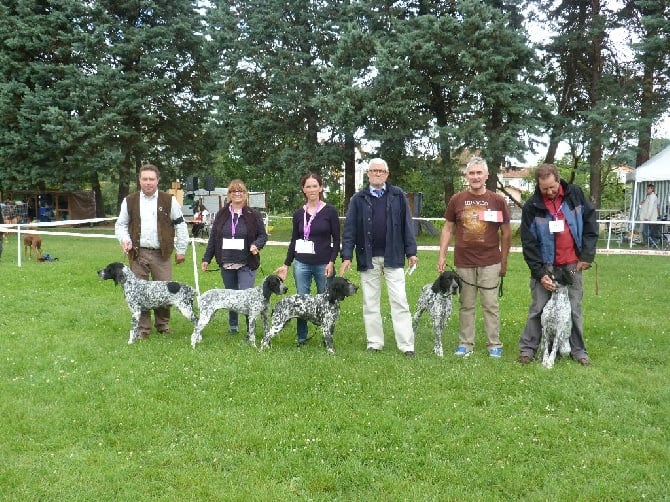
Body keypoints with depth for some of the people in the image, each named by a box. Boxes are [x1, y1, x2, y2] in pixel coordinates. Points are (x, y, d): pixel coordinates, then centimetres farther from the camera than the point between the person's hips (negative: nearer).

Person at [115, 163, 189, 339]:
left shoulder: (169, 200, 2)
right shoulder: (129, 201, 6)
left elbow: (180, 225, 6)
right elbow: (121, 225, 13)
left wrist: (181, 250, 4)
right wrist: (125, 240, -7)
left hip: (161, 254, -1)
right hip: (138, 254, 1)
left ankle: (163, 324, 21)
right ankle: (143, 327, 14)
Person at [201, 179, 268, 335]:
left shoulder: (253, 215, 0)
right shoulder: (221, 214, 8)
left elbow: (263, 235, 4)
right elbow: (213, 238, 12)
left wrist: (256, 245, -17)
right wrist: (206, 259, 10)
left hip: (246, 264, -3)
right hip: (226, 263, 4)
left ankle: (251, 329, -2)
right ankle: (233, 325, 26)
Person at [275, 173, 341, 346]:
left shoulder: (330, 211, -2)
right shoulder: (298, 213, 7)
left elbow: (336, 240, -1)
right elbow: (294, 241, 12)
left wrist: (331, 262, -10)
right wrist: (286, 264, 7)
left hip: (323, 264, -3)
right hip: (302, 264, 3)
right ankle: (302, 337, 16)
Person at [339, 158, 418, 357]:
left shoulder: (398, 196, 4)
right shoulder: (358, 199, 5)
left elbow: (406, 225, 4)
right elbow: (349, 228, 2)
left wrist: (411, 252, 0)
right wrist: (347, 256, -5)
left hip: (393, 257, -1)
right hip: (368, 258, 1)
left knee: (399, 301, -2)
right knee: (370, 303, 8)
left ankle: (406, 345, 0)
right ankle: (374, 343, 17)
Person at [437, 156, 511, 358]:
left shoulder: (498, 201, 0)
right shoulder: (456, 200, 3)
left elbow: (506, 233, 5)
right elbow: (448, 229, 9)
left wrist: (504, 261, 4)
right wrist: (442, 255, 3)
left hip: (490, 263, -1)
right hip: (463, 262, 1)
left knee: (491, 305, 3)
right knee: (466, 305, 8)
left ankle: (494, 345, 12)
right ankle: (465, 344, 16)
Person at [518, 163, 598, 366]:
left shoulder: (575, 195, -3)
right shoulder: (532, 206, -8)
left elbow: (590, 222, 4)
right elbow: (528, 243, -7)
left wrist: (587, 255, -2)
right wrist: (540, 273, -12)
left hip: (572, 264, 2)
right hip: (545, 266, -1)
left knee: (574, 308, 7)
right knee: (538, 308, -1)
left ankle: (578, 351, 17)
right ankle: (527, 348, 9)